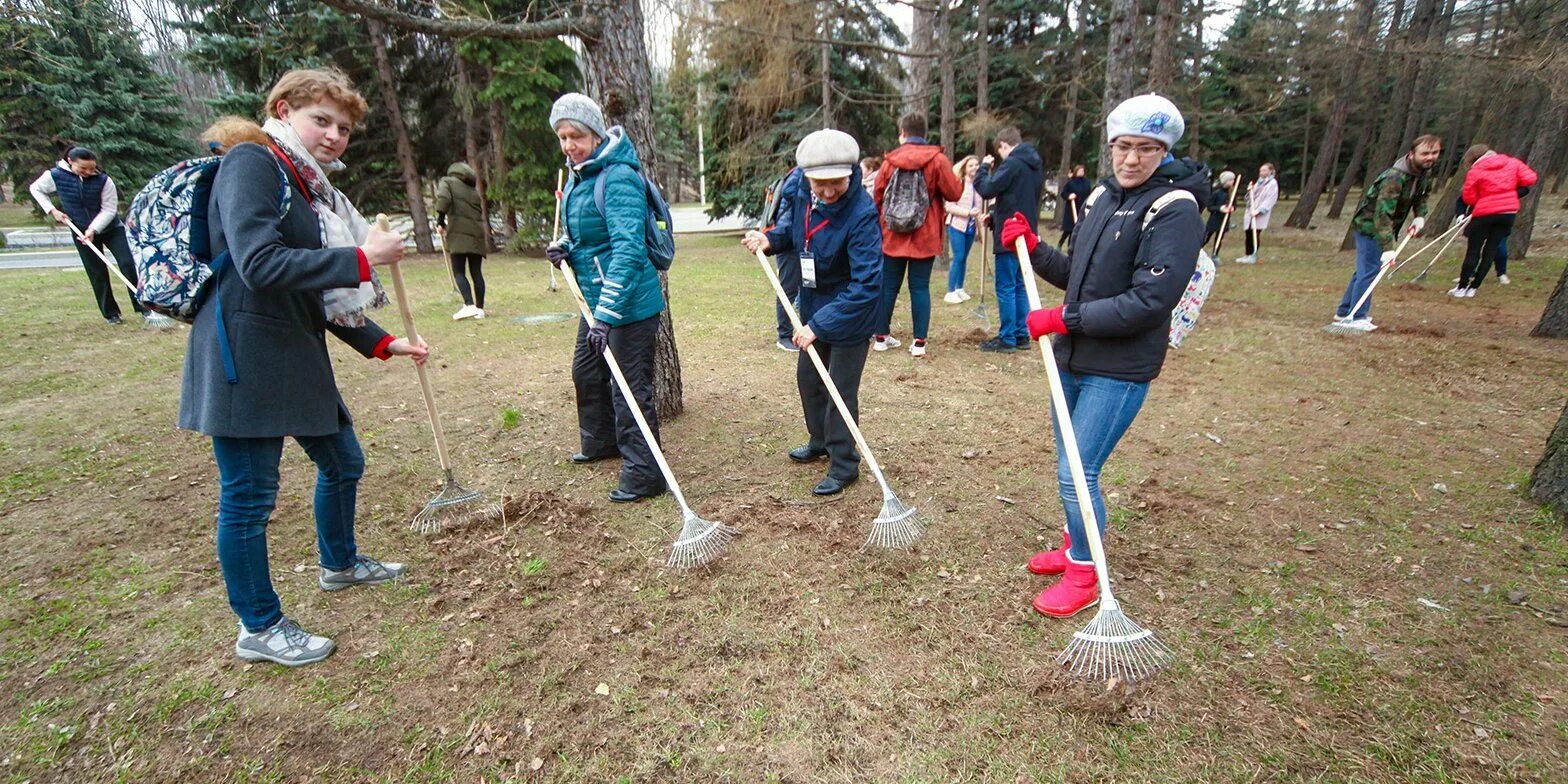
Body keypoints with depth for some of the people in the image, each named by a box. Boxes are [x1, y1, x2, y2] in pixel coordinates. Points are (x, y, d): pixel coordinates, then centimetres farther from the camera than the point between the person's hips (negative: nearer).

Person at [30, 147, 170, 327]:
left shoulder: (103, 180, -15)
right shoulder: (55, 176, -10)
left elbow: (109, 209, -13)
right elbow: (35, 189, 9)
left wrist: (93, 229, -22)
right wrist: (52, 210, -4)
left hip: (111, 228, -1)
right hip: (81, 232, 1)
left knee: (129, 265, -12)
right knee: (97, 274, 4)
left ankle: (144, 308, -11)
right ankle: (110, 314, 10)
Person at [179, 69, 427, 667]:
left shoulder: (311, 188, 16)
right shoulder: (251, 163, -10)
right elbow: (259, 264, -25)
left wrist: (383, 343, 12)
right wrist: (360, 258, -23)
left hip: (298, 355, 9)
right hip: (244, 356, -9)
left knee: (343, 462, 20)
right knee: (248, 497, 3)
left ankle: (340, 565, 45)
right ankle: (259, 629, 21)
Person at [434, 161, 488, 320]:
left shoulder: (447, 181, 9)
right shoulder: (474, 189, 24)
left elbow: (443, 198, -10)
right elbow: (480, 212, 18)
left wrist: (440, 221, -4)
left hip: (459, 232, -5)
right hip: (477, 233, 5)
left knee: (459, 272, -4)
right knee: (477, 272, 7)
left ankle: (469, 305, -21)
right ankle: (479, 308, 8)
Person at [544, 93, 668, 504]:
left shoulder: (618, 177, -21)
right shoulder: (578, 175, 10)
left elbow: (628, 250, -30)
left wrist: (606, 314, -33)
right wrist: (565, 247, 2)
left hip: (629, 304, -11)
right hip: (596, 299, 11)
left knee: (629, 388, -4)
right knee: (587, 371, 25)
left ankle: (643, 474, 9)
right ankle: (601, 441, 47)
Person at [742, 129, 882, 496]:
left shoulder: (862, 214, -30)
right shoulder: (803, 194, -9)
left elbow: (866, 285, -33)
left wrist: (820, 324, -35)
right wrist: (770, 240, -9)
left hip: (851, 314, -8)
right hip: (813, 307, 8)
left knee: (841, 390, 1)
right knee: (808, 377, 22)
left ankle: (843, 466, 21)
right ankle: (820, 441, 45)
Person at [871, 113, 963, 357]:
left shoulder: (889, 160, 1)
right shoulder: (937, 160, -6)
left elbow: (877, 196, 7)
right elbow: (955, 193, -7)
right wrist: (955, 177, 14)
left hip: (892, 236, 2)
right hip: (925, 238, -2)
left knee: (888, 286, 10)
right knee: (920, 288, 3)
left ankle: (881, 336, 17)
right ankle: (919, 342, 2)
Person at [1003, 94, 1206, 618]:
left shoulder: (1175, 210, -14)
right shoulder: (1105, 198, 10)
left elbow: (1149, 301, -23)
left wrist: (1063, 319, -21)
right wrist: (1032, 247, 3)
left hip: (1119, 371, -8)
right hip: (1073, 359, 8)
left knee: (1077, 474, -4)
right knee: (1070, 466, 18)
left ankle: (1084, 576, 18)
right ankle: (1075, 548, 40)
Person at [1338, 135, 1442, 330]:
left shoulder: (1425, 171, 1)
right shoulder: (1395, 177, -27)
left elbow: (1422, 196, 21)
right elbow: (1383, 214, -33)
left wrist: (1420, 216, 0)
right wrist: (1388, 248, -38)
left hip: (1382, 226, 9)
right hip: (1369, 225, -9)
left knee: (1364, 270, 13)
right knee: (1368, 271, -11)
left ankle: (1343, 313, 21)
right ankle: (1356, 318, -6)